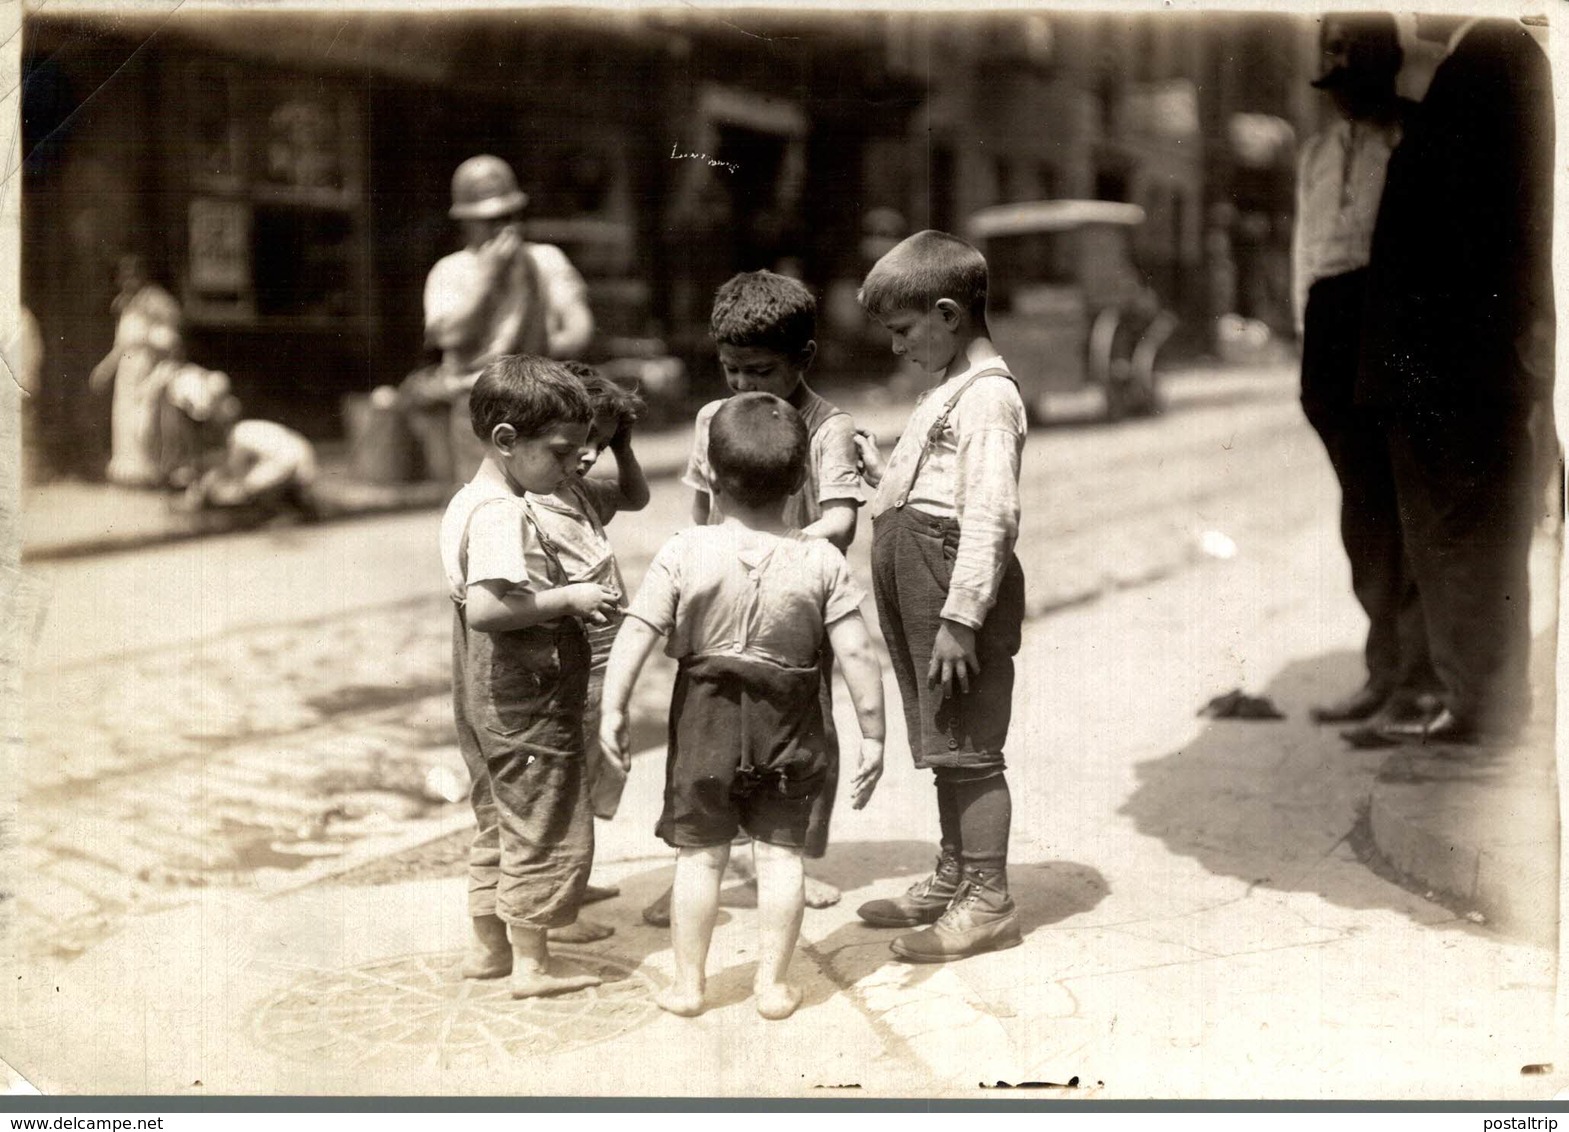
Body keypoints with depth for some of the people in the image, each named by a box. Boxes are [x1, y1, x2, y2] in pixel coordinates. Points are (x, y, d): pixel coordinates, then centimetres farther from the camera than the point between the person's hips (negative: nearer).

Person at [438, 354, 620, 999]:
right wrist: (566, 598, -25)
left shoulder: (468, 502, 10)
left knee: (500, 825, 20)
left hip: (488, 703, 10)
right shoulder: (502, 513, -21)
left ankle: (490, 945, 31)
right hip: (526, 705, -10)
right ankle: (531, 964, 13)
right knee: (546, 832, 3)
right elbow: (485, 607, -32)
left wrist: (561, 598, 8)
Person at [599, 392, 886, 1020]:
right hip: (788, 722, 1)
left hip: (706, 717, 0)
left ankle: (688, 983, 18)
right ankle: (773, 984, 15)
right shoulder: (822, 560, -8)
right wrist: (873, 734, -3)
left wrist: (613, 708, -10)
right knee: (780, 852, 10)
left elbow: (637, 631, -14)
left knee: (699, 854, 10)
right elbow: (856, 652, -10)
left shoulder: (685, 552, -10)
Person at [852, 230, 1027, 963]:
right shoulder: (948, 390, 18)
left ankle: (989, 902, 7)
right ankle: (953, 878, 30)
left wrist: (960, 618, -23)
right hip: (917, 585, 10)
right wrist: (873, 462, 12)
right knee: (944, 745, 18)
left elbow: (988, 516, -21)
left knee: (969, 747, -3)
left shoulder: (988, 396, -15)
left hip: (958, 587, -10)